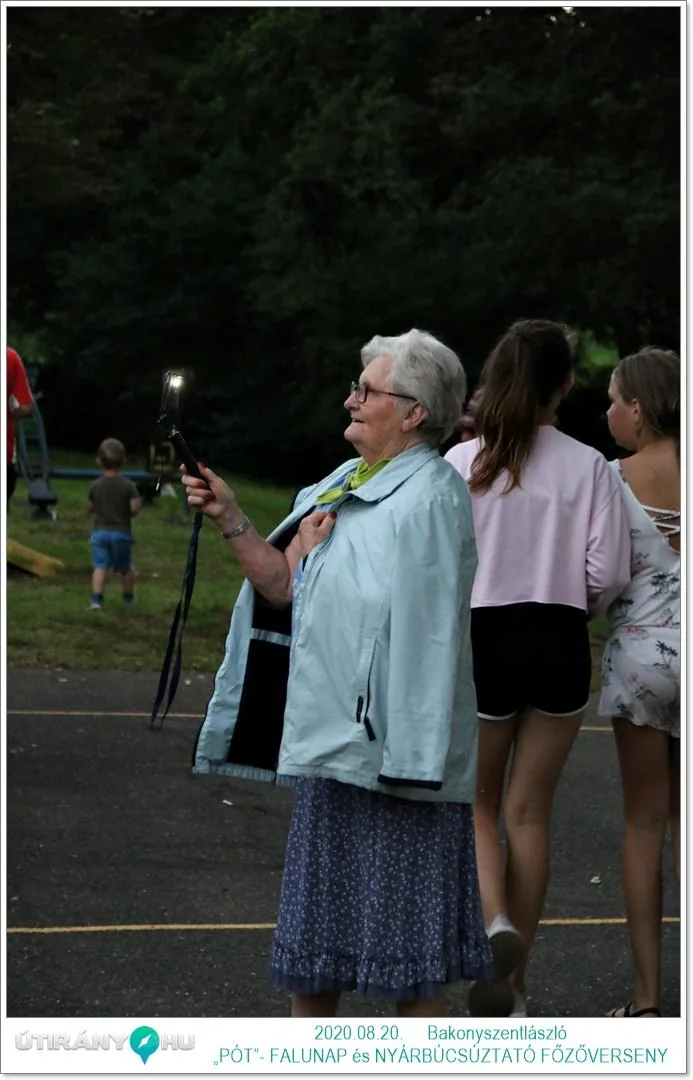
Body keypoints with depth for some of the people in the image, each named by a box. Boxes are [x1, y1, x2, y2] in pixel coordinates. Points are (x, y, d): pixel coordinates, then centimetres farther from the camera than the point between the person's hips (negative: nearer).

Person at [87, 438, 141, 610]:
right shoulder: (128, 486, -10)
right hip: (121, 532, -1)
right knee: (125, 567, 16)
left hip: (100, 531, 1)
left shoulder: (95, 486, -2)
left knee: (100, 566, -3)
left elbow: (89, 508, 6)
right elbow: (135, 508, -14)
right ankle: (129, 596, 28)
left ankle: (96, 598, -16)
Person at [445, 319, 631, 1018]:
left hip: (482, 638, -1)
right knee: (530, 810, 10)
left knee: (479, 801, 15)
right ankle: (514, 986, 15)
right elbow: (608, 573, -6)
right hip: (557, 644, 1)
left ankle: (495, 920, -14)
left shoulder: (463, 462, -7)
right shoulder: (587, 467, -6)